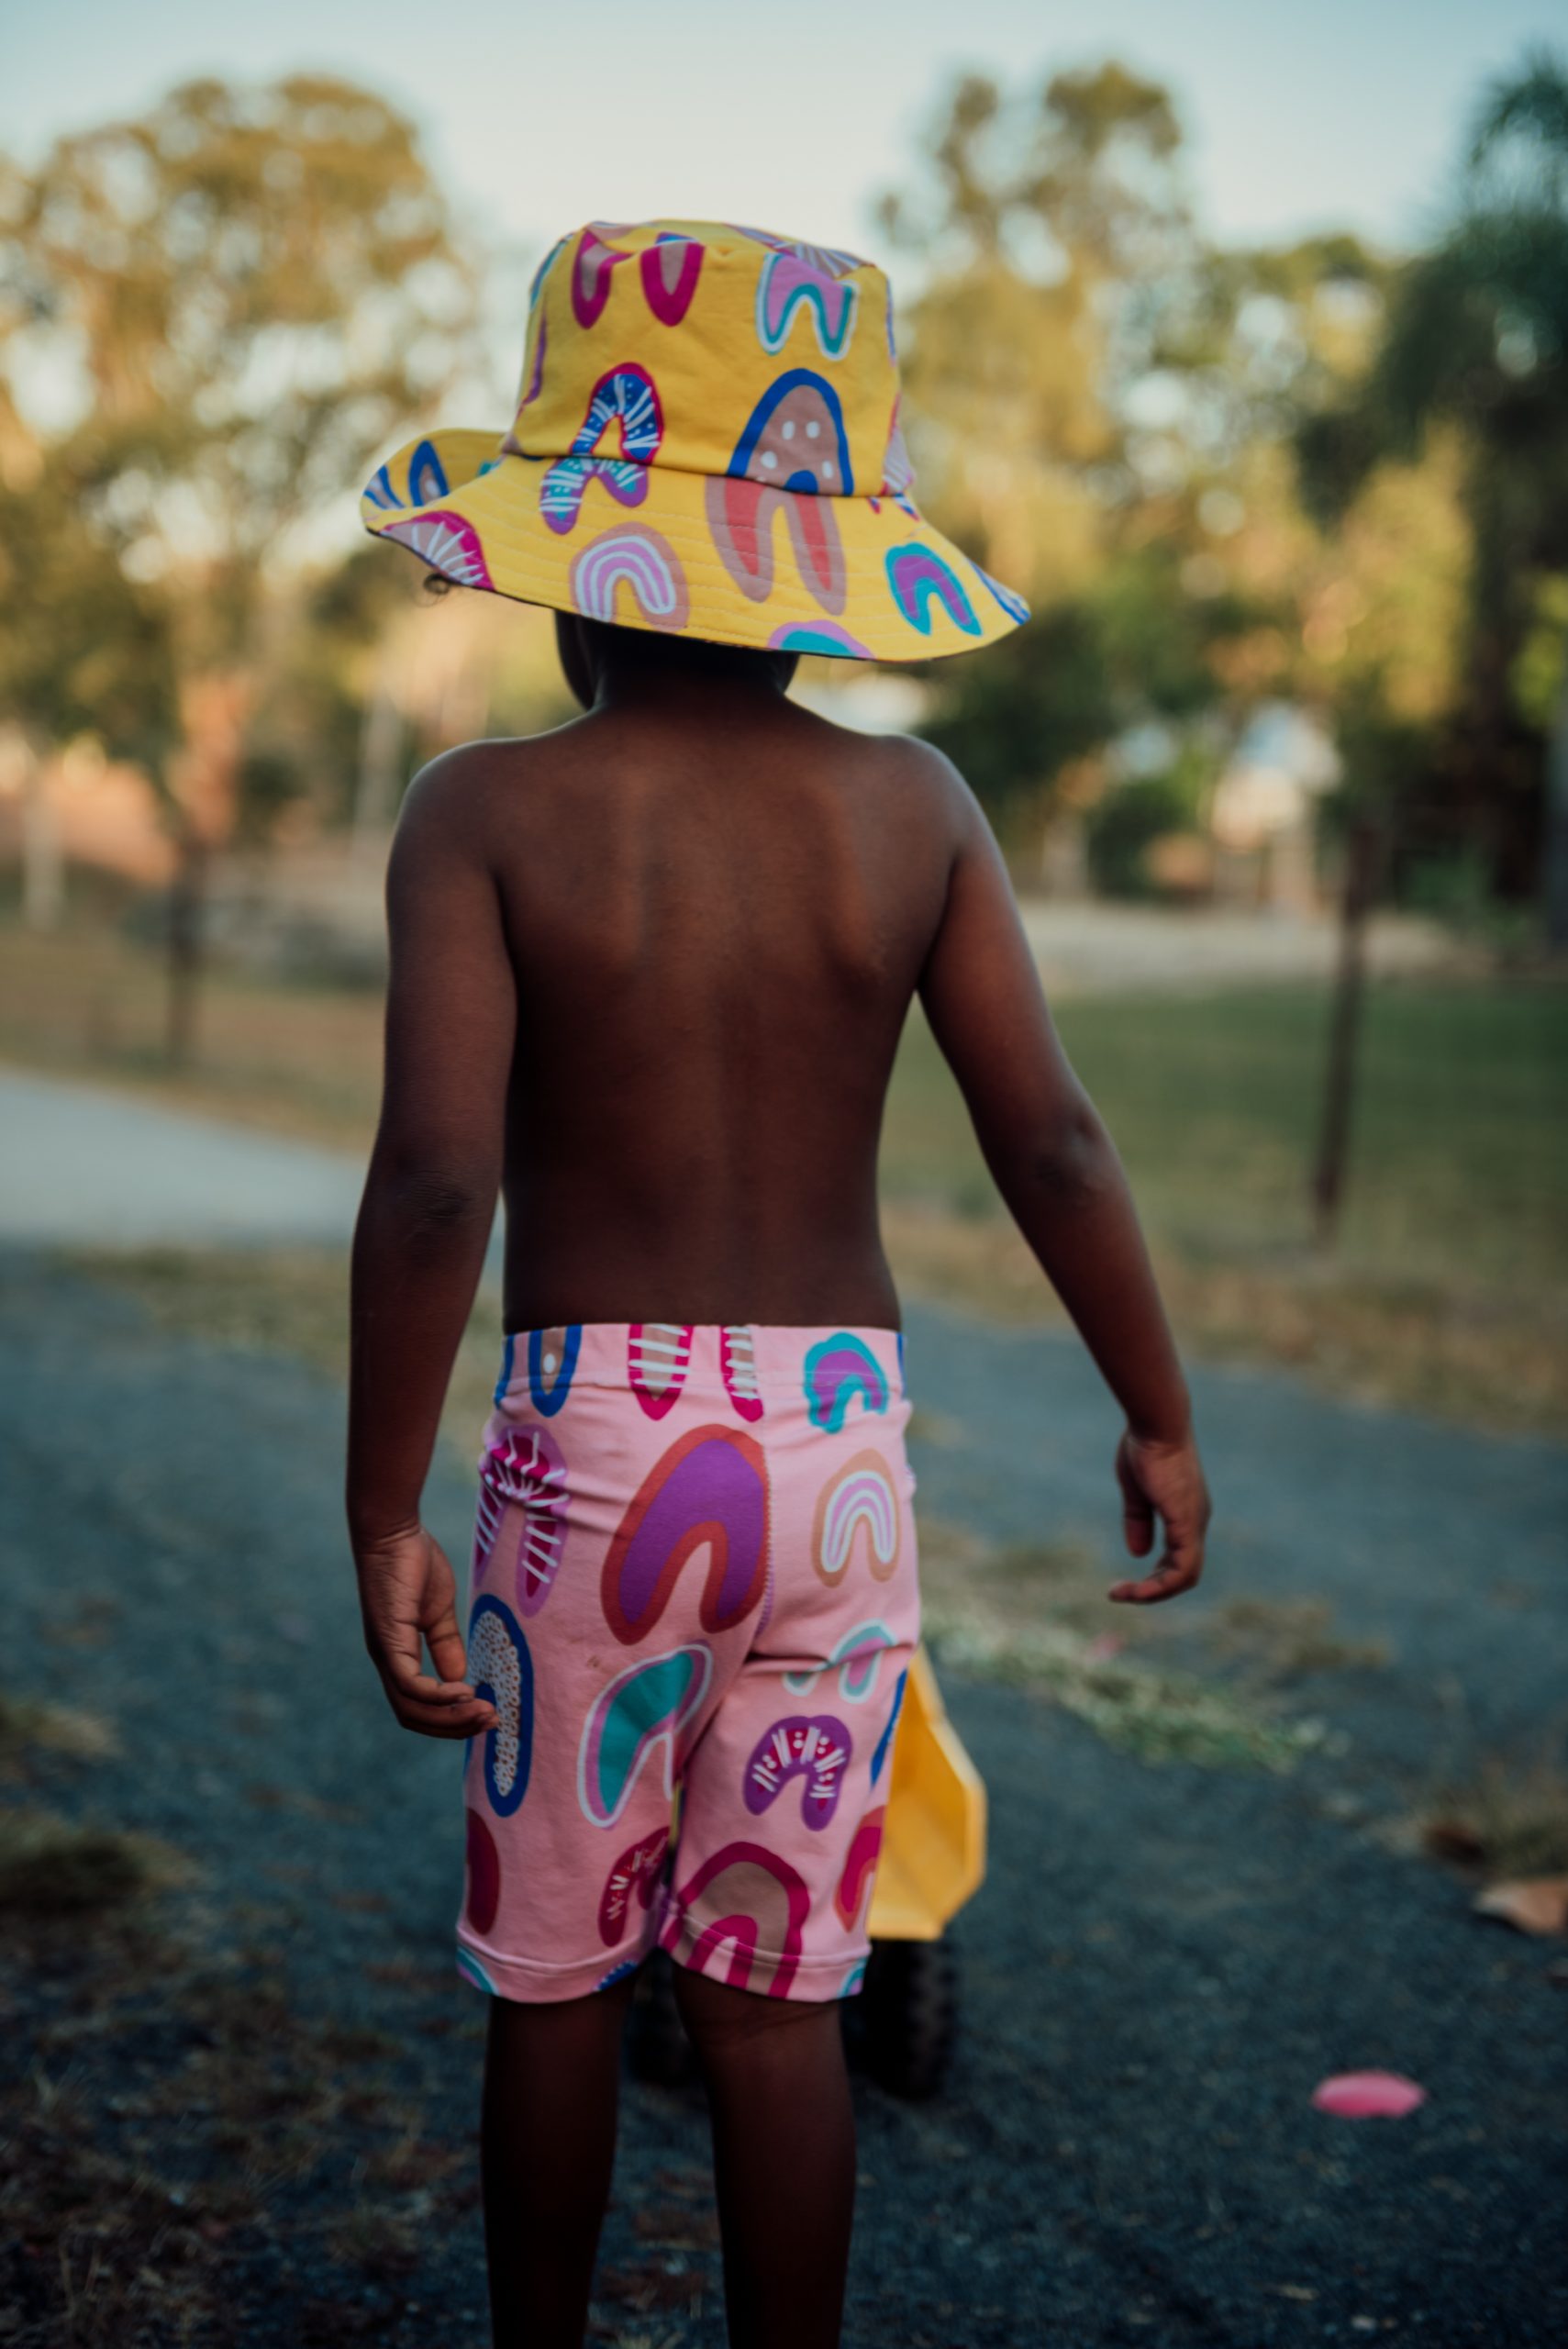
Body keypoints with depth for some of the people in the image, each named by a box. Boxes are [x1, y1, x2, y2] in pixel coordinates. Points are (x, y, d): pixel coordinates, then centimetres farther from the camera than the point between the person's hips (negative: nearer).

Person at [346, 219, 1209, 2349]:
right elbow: (1052, 1145, -4)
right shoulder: (912, 806, -1)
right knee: (777, 1992, 12)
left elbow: (436, 1177, -19)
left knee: (554, 1973, 17)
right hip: (843, 1440, 2)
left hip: (593, 1438, -2)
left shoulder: (487, 813, -8)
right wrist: (1162, 1419, 8)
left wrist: (382, 1517, -13)